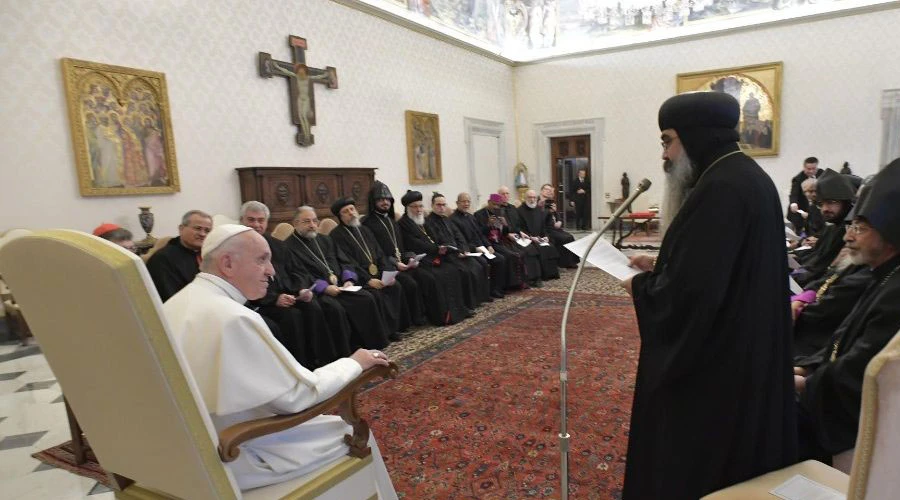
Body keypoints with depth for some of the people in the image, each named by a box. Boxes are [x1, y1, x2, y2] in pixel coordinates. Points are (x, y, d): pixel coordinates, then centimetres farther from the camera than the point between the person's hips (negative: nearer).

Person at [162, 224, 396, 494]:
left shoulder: (176, 304, 1)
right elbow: (299, 394, -21)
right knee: (353, 434, 7)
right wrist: (354, 363, -6)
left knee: (320, 421, 23)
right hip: (229, 457, -8)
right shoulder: (235, 318, -27)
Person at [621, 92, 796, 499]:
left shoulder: (722, 187, -24)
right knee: (734, 458, 24)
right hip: (740, 351, 10)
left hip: (712, 361, -10)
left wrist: (642, 286, -12)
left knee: (694, 461, 7)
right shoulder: (745, 176, 8)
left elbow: (692, 289, -30)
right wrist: (660, 266, 8)